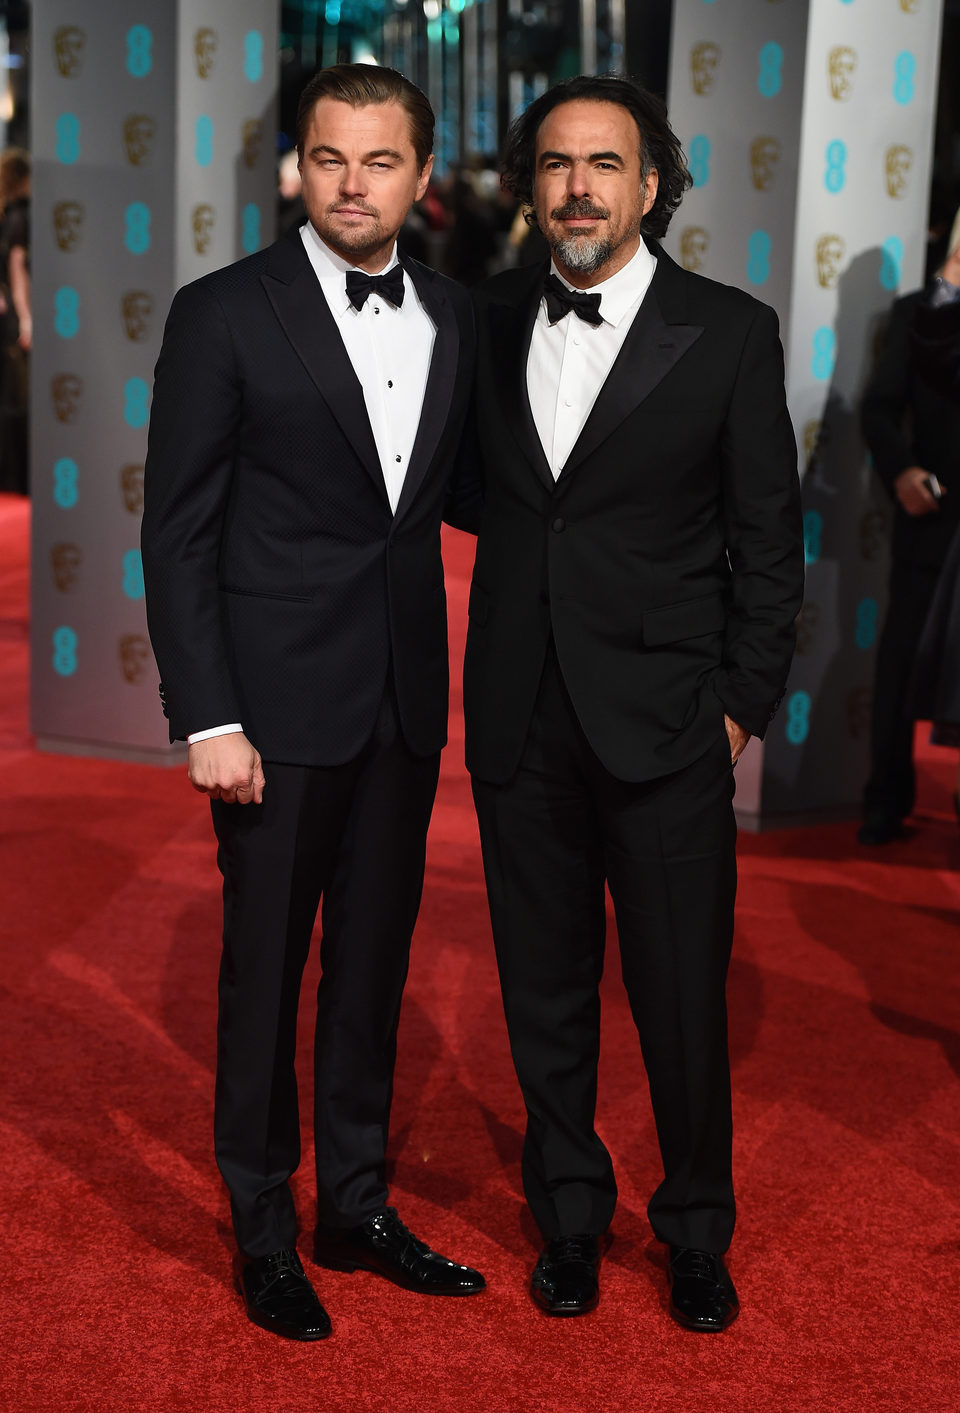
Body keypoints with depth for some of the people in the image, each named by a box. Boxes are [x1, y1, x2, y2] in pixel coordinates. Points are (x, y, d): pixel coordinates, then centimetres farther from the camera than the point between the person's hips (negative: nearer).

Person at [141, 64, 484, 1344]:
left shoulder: (454, 318, 6)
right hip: (280, 703, -4)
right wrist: (208, 720, -14)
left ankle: (357, 1205, 30)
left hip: (404, 700, 5)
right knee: (268, 966, 6)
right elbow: (177, 532, -9)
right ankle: (263, 1232, 22)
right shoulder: (224, 314, -8)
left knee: (375, 959, 14)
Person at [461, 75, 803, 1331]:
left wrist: (744, 702, -4)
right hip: (520, 719, 3)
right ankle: (569, 1216, 32)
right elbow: (485, 497, 12)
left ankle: (696, 1234, 26)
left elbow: (768, 539, -1)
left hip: (664, 721, -3)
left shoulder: (730, 333, -3)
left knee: (683, 1000, 5)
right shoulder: (489, 322, 6)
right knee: (545, 991, 13)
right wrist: (481, 684, 3)